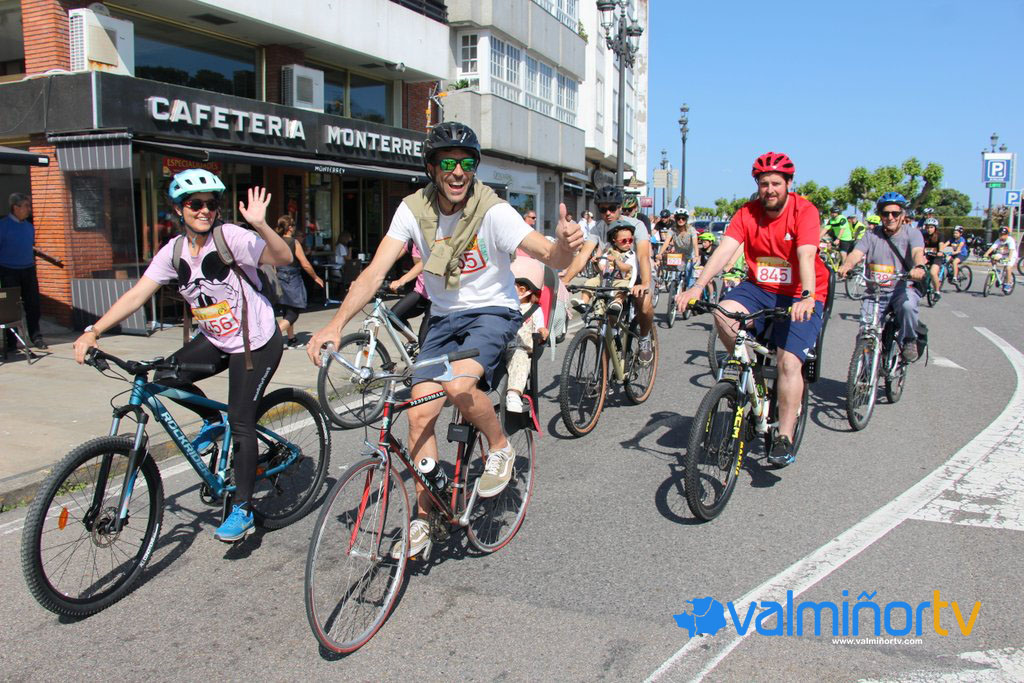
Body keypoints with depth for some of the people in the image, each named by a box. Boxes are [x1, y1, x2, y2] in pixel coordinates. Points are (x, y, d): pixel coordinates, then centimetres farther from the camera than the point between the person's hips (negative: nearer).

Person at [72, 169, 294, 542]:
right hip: (215, 340, 6)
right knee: (166, 379, -6)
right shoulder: (174, 251, -3)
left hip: (257, 343, -6)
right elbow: (137, 294, -7)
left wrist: (260, 225, -49)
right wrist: (93, 331, -16)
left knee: (240, 424, -7)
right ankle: (212, 420, 23)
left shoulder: (232, 237, -19)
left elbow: (283, 258, -32)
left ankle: (243, 510, 6)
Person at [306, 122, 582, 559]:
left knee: (459, 385, -32)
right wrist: (336, 325, -28)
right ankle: (422, 519, 10)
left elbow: (551, 258, -28)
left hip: (492, 312, -4)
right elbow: (375, 272, -16)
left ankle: (500, 448, 1)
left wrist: (564, 245, -53)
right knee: (420, 412, -5)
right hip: (444, 317, 4)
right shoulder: (414, 209, -10)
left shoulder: (493, 211, -20)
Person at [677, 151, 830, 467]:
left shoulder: (804, 211, -14)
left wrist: (807, 297, -45)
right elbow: (724, 250, -17)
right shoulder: (748, 213, -5)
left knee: (789, 361, -15)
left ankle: (784, 438, -4)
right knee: (724, 313, -27)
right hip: (759, 288, 4)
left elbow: (806, 256, -29)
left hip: (799, 297, -3)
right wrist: (698, 286, -32)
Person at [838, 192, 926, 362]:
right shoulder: (872, 235, 8)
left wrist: (918, 267, -42)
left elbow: (918, 252, -18)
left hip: (903, 289, -2)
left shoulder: (912, 233, 3)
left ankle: (909, 341, -9)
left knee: (907, 305, -35)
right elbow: (856, 254, -8)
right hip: (874, 291, 2)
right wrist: (846, 266, -33)